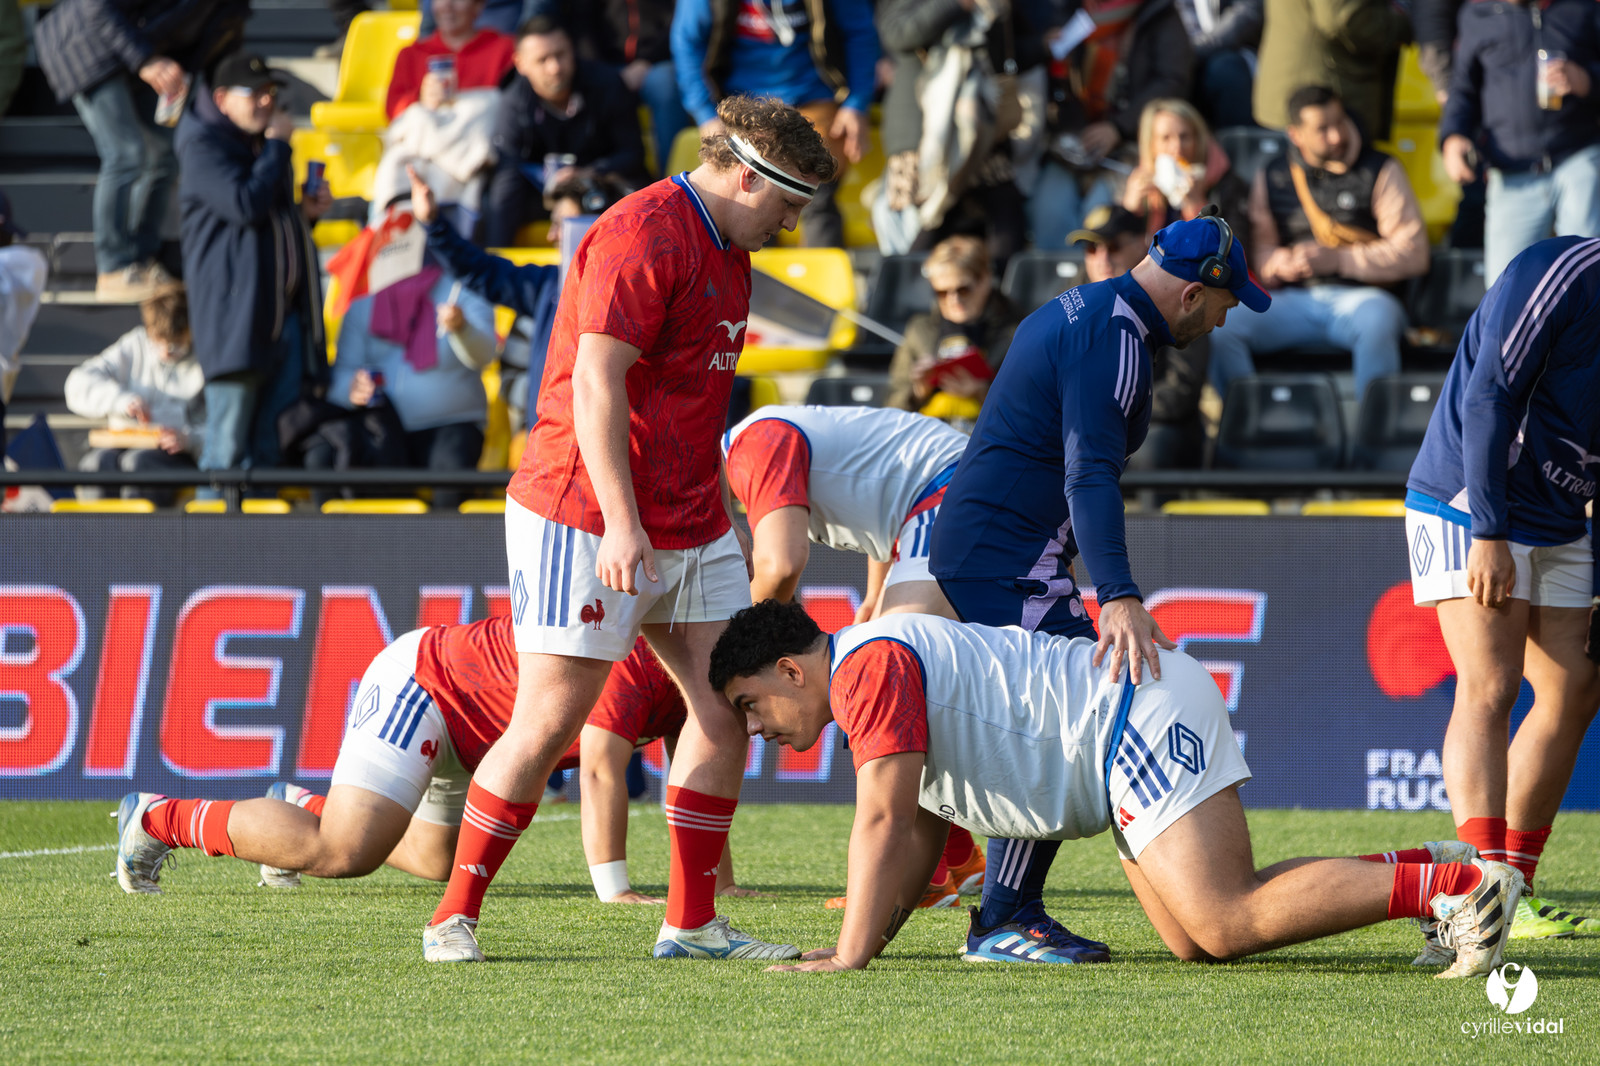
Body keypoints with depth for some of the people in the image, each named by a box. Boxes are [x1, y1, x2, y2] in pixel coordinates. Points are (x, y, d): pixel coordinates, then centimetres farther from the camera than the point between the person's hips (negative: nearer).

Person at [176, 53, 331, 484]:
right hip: (236, 311, -8)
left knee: (266, 447, 5)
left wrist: (305, 212, 12)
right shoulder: (204, 145, -4)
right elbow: (246, 206, -19)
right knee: (227, 447, -9)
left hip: (286, 309, 8)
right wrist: (277, 144, -9)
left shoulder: (265, 146, 23)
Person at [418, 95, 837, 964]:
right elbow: (596, 385, -21)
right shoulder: (643, 236, -15)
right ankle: (455, 916, 1)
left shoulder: (726, 250, 16)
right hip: (589, 522, -9)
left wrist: (723, 513, 21)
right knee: (548, 722, -8)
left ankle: (691, 922, 7)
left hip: (689, 525, 9)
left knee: (727, 704, 3)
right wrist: (621, 524, -25)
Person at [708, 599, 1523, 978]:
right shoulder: (875, 671, 20)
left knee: (1225, 926, -19)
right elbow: (918, 835, 23)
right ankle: (1415, 876, 6)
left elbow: (882, 821, -20)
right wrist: (868, 942, 13)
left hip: (1141, 720, -10)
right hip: (1137, 729, 10)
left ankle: (1458, 885, -22)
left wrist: (848, 959, -19)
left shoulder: (871, 667, -12)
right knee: (1194, 941, 6)